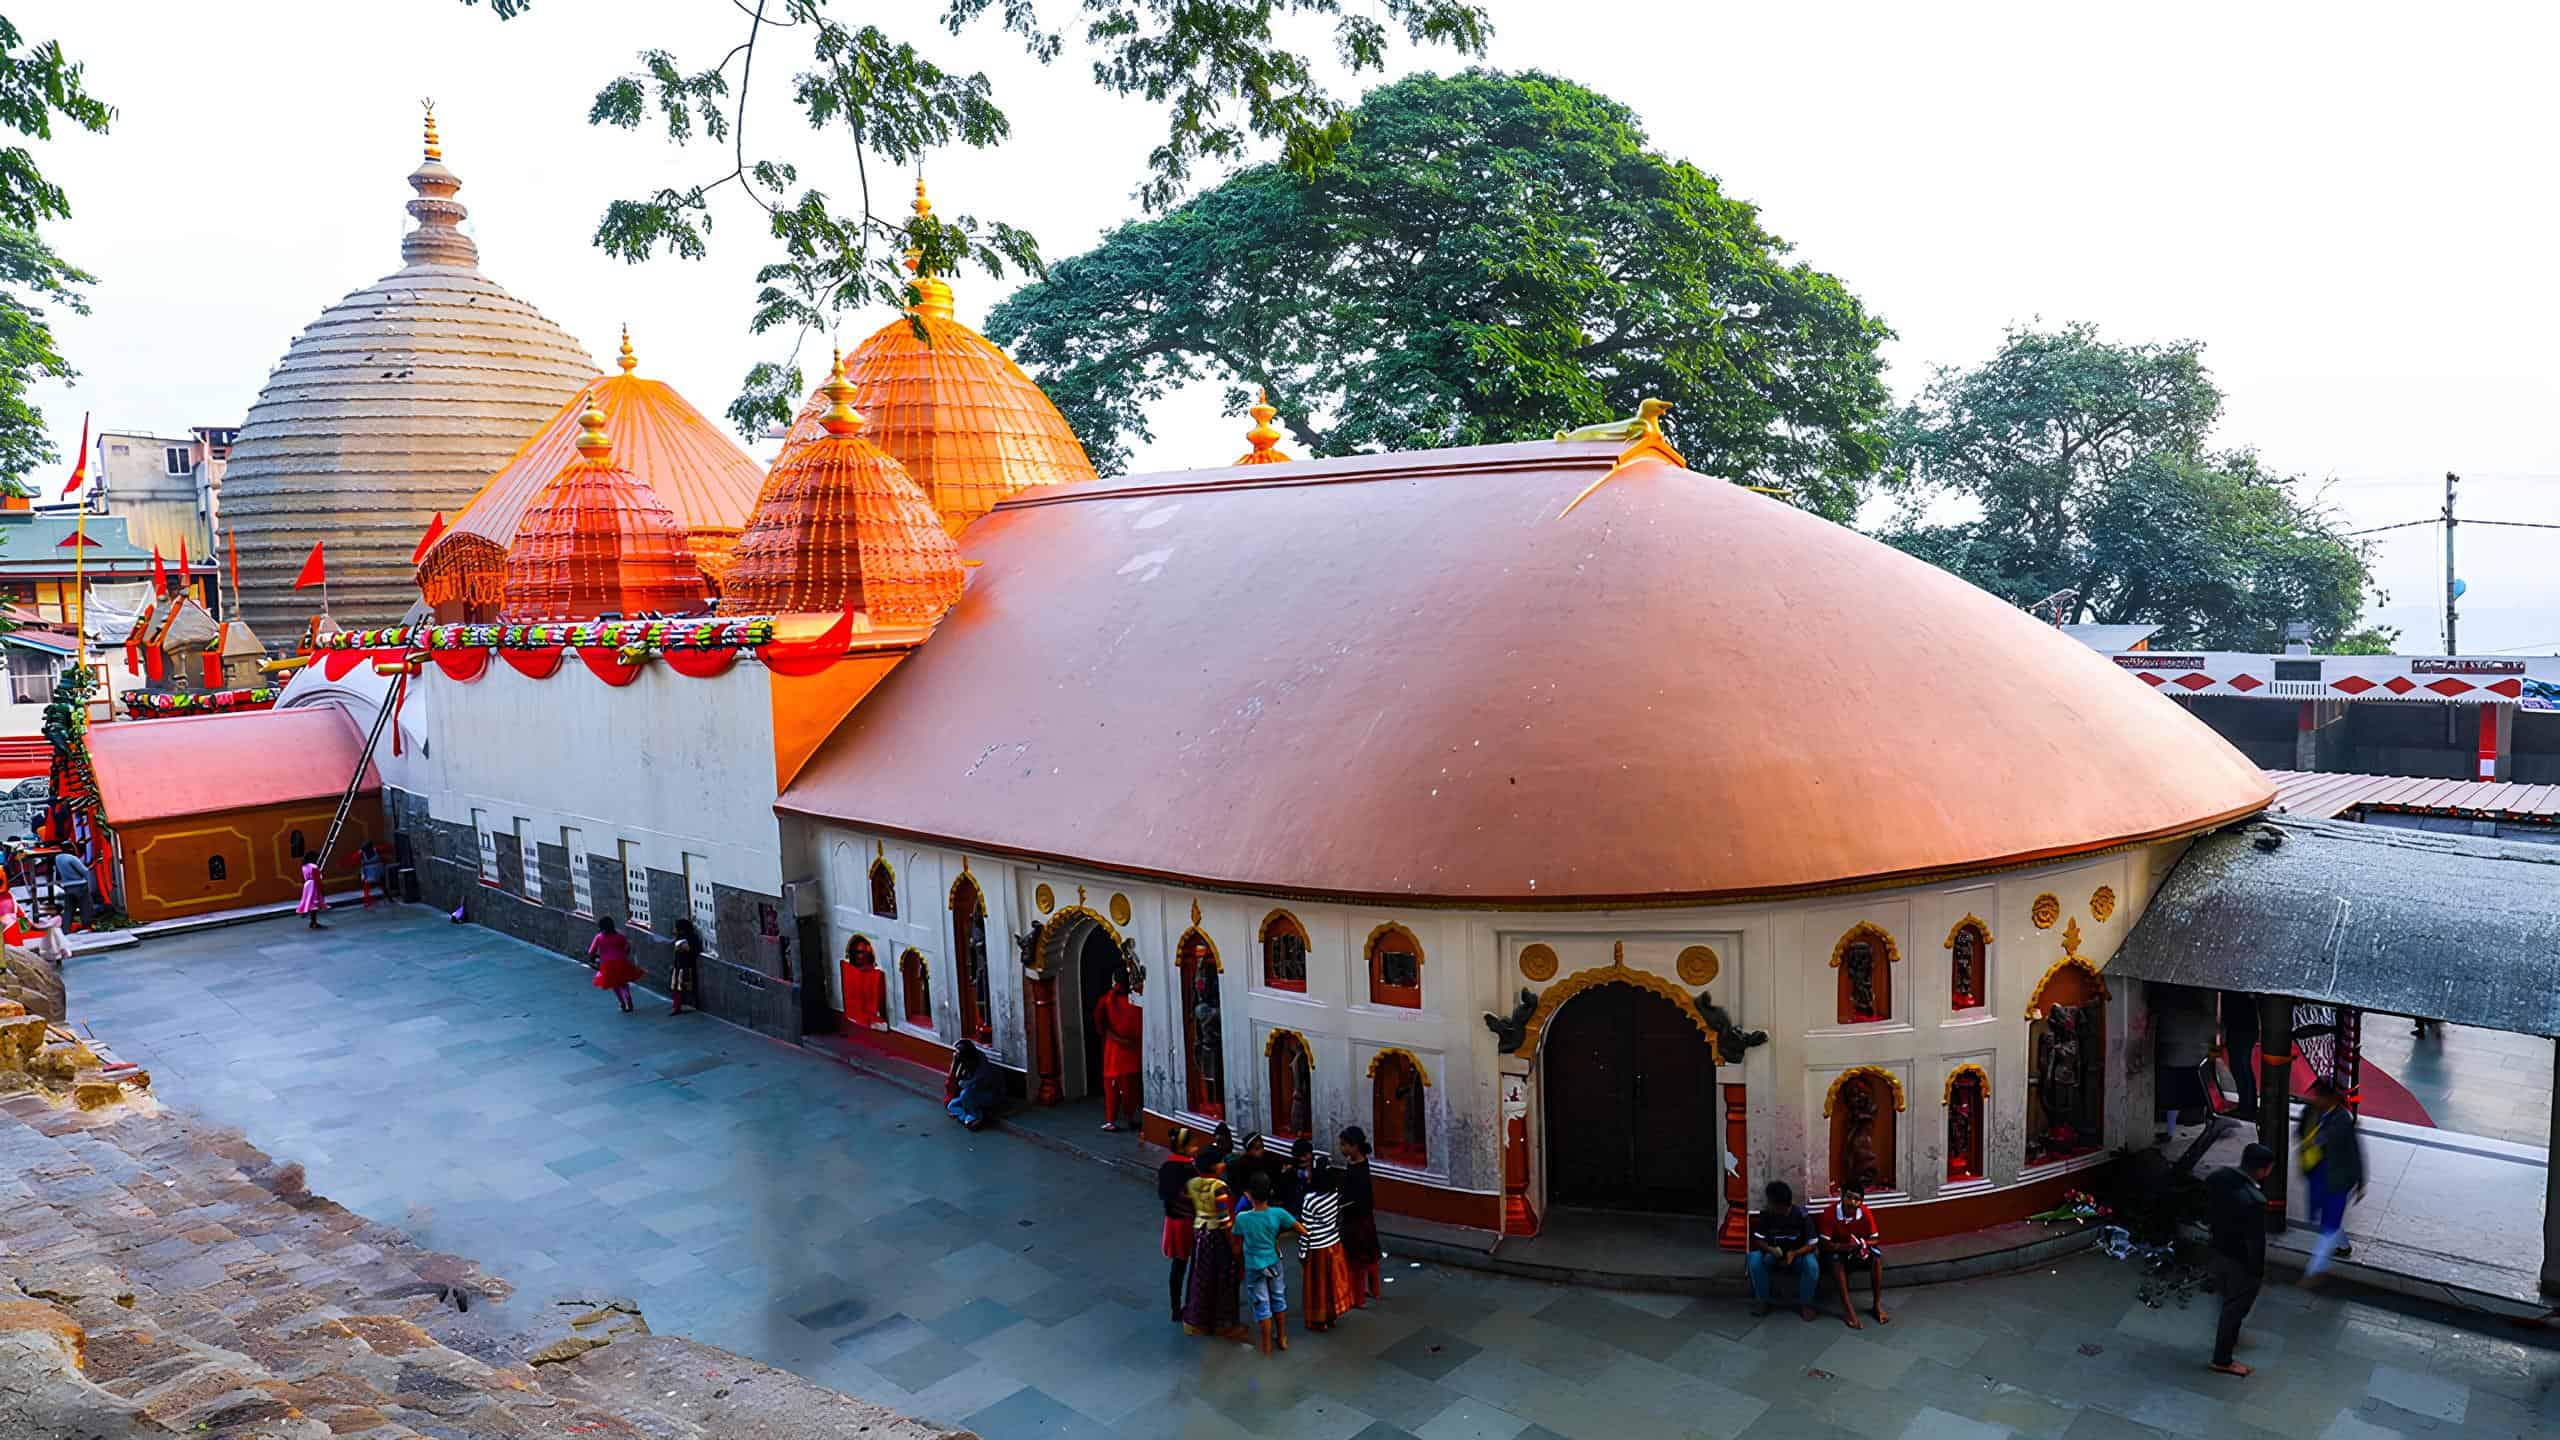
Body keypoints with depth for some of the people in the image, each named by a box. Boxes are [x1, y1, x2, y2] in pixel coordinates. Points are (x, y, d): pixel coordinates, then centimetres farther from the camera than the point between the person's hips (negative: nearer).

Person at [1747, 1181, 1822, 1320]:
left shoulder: (1802, 1215, -20)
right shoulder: (1766, 1214, -15)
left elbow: (1812, 1244, -16)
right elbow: (1757, 1240, -11)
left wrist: (1794, 1253, -33)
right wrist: (1770, 1249, -33)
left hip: (1798, 1255, -2)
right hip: (1773, 1255, 2)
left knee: (1812, 1264, -35)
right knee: (1754, 1258, -28)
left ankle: (1804, 1303, -10)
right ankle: (1761, 1300, -10)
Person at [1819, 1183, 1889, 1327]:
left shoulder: (1866, 1213, -18)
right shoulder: (1830, 1212, -25)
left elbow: (1875, 1240, -9)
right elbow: (1825, 1244, -22)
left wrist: (1864, 1244, -31)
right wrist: (1847, 1246, -38)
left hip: (1860, 1250, 2)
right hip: (1838, 1249, -2)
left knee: (1877, 1255, -27)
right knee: (1837, 1259, -35)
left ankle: (1877, 1305, -18)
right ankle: (1848, 1309, -36)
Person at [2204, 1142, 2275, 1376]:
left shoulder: (2216, 1178, -13)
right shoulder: (2253, 1201, -36)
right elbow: (2256, 1242, -25)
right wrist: (2258, 1272, -10)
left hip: (2218, 1249, 7)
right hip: (2241, 1261, -7)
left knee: (2227, 1298, 30)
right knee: (2235, 1308, 13)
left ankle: (2227, 1337, 52)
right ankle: (2222, 1360, 29)